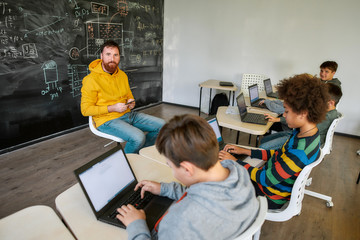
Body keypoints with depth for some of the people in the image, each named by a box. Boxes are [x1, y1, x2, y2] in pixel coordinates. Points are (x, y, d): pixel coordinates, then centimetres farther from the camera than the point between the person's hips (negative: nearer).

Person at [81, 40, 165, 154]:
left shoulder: (122, 75, 11)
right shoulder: (91, 79, -12)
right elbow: (85, 110, -13)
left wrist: (131, 101, 0)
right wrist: (113, 108, -20)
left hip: (128, 114, 8)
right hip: (108, 120, -7)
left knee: (161, 125, -1)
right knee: (138, 137, -31)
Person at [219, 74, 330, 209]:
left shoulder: (300, 152, -34)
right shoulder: (306, 133, -5)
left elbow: (266, 179, -27)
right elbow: (279, 154, 6)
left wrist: (235, 162, -17)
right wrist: (245, 151, 3)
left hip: (271, 198, -8)